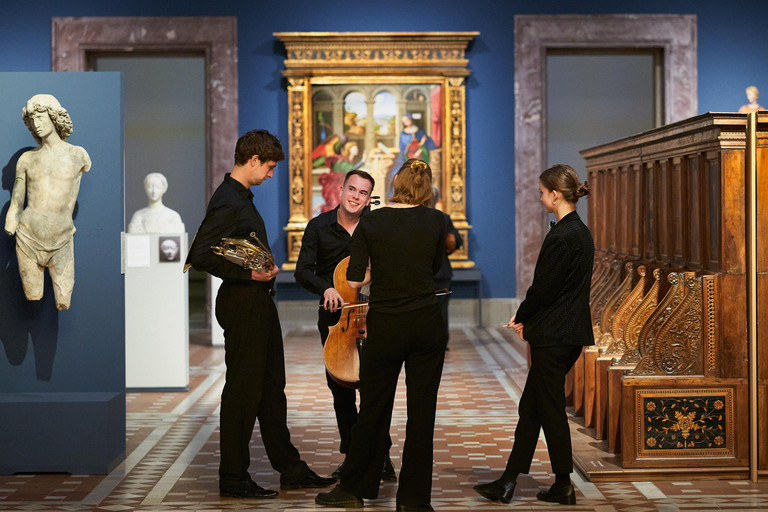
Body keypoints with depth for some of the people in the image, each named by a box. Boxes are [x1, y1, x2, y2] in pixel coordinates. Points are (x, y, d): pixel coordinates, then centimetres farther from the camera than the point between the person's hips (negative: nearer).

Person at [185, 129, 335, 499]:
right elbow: (200, 255, -24)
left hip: (259, 304, 10)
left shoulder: (242, 197, 14)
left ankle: (290, 469, 24)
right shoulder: (227, 201, -18)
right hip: (241, 305, -10)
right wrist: (247, 274, -23)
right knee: (243, 390, -2)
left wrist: (264, 268, 10)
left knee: (272, 388, 15)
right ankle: (233, 478, 8)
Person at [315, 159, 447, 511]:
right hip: (427, 324, 1)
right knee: (422, 411, 7)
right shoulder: (435, 221, -1)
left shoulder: (370, 223, -6)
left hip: (385, 327, -1)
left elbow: (353, 281, -7)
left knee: (373, 409, 11)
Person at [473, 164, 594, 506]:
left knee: (551, 409, 2)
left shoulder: (561, 237, -19)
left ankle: (564, 486, 12)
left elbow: (543, 288, -16)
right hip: (572, 332, 10)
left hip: (553, 335, -10)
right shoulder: (580, 231, 11)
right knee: (531, 406, 13)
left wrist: (522, 318, 1)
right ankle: (509, 481, 18)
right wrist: (525, 319, 9)